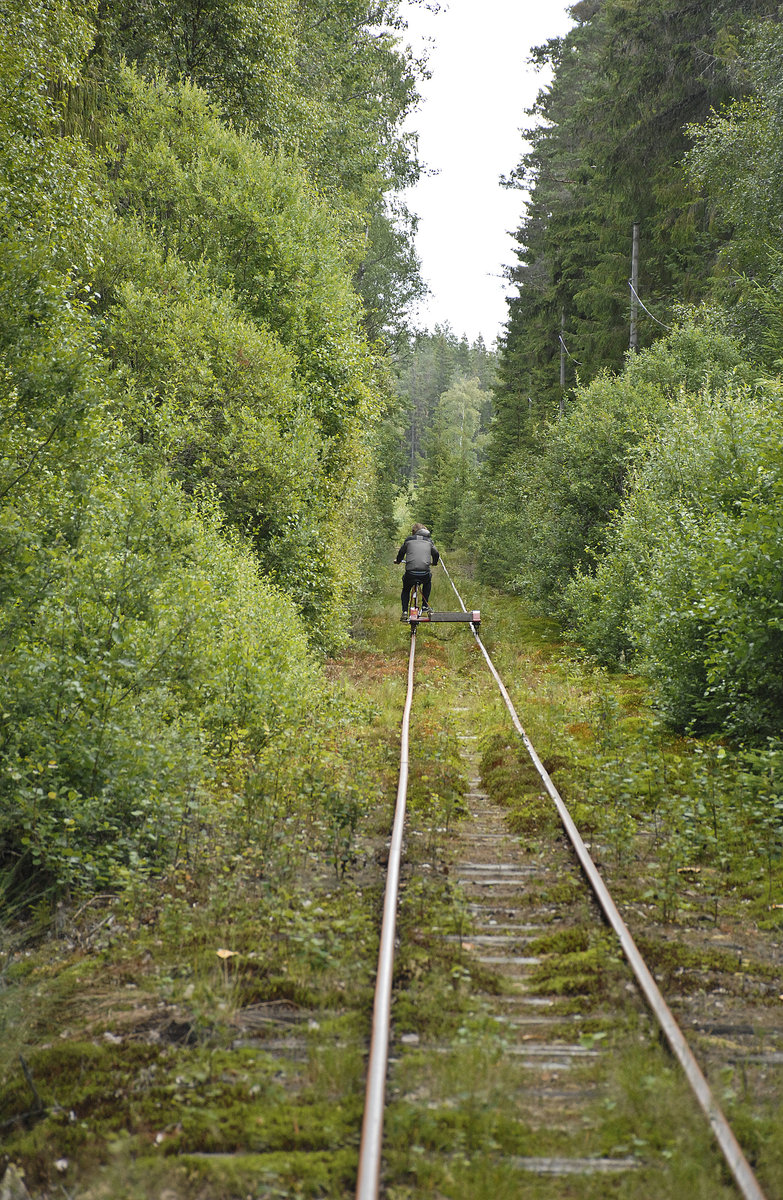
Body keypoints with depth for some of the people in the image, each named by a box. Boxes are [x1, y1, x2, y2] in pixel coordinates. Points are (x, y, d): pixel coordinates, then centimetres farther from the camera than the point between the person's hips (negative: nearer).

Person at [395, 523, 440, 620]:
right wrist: (434, 563, 49)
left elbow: (401, 552, 23)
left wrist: (398, 560, 44)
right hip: (424, 574, 1)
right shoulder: (429, 541, 16)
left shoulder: (409, 540, 12)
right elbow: (436, 554, 26)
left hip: (410, 573, -1)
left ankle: (404, 612, 11)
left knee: (405, 590, 27)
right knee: (428, 582, 36)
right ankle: (425, 606, 26)